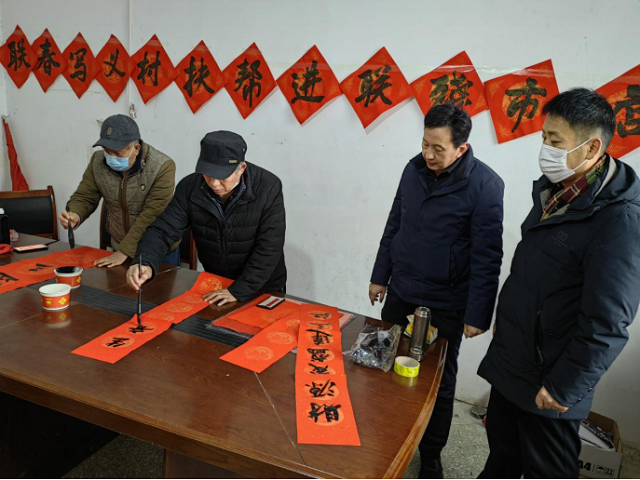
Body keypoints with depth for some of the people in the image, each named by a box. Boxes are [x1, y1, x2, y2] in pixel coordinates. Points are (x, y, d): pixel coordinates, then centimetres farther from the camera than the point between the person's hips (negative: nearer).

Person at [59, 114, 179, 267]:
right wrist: (75, 216, -25)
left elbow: (152, 215, -26)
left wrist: (124, 251, -26)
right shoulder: (98, 161, -7)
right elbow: (84, 197, -2)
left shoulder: (163, 167, -24)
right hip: (119, 249, 4)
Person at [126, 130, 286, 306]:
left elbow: (269, 248, -23)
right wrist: (145, 264, -36)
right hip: (215, 286, 3)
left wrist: (238, 291, -25)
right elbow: (163, 230, -16)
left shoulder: (268, 188, -24)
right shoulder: (190, 187, -14)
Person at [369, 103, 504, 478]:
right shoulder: (415, 169, -1)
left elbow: (487, 257, -15)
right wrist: (381, 275, 12)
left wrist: (477, 314, -15)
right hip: (400, 293, 5)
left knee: (439, 383, 11)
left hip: (446, 305, -5)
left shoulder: (484, 185, -17)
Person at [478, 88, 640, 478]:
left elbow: (607, 324, -25)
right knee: (503, 448, 26)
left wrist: (563, 388, -19)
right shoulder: (554, 191, 5)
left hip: (546, 383, -8)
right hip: (511, 361, 8)